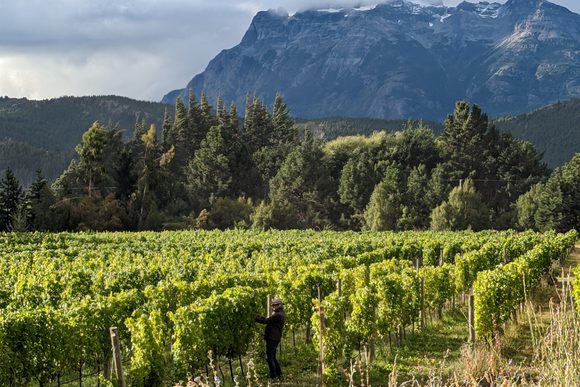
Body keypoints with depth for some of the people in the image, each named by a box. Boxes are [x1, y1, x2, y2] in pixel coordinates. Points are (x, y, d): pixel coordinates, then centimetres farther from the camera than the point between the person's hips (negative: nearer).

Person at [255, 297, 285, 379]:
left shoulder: (278, 315, -17)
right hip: (275, 338, 10)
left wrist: (256, 318, -10)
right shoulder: (280, 314, 17)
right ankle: (278, 373, 23)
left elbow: (267, 321, -19)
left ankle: (273, 376, -6)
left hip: (272, 338, -10)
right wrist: (259, 316, 9)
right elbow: (269, 319, 15)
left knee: (270, 357, -7)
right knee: (272, 357, 18)